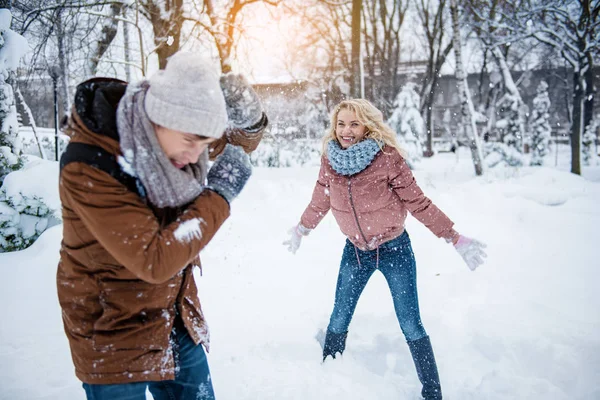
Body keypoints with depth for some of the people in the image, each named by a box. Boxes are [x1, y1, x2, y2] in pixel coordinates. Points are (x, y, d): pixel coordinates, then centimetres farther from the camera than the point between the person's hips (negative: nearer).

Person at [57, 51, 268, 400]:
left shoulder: (169, 132, -10)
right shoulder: (87, 168, -29)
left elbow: (242, 142, 5)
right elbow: (154, 261, -31)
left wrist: (247, 116, -19)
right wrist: (220, 195, -25)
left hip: (177, 316, 6)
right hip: (114, 334, -6)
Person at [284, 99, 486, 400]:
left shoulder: (387, 157, -19)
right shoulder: (329, 161, -8)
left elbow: (418, 203, -12)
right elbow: (319, 203, 9)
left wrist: (455, 238, -12)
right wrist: (300, 230, 22)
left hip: (394, 249, -3)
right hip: (354, 251, 4)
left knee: (411, 326, -2)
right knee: (339, 320, 11)